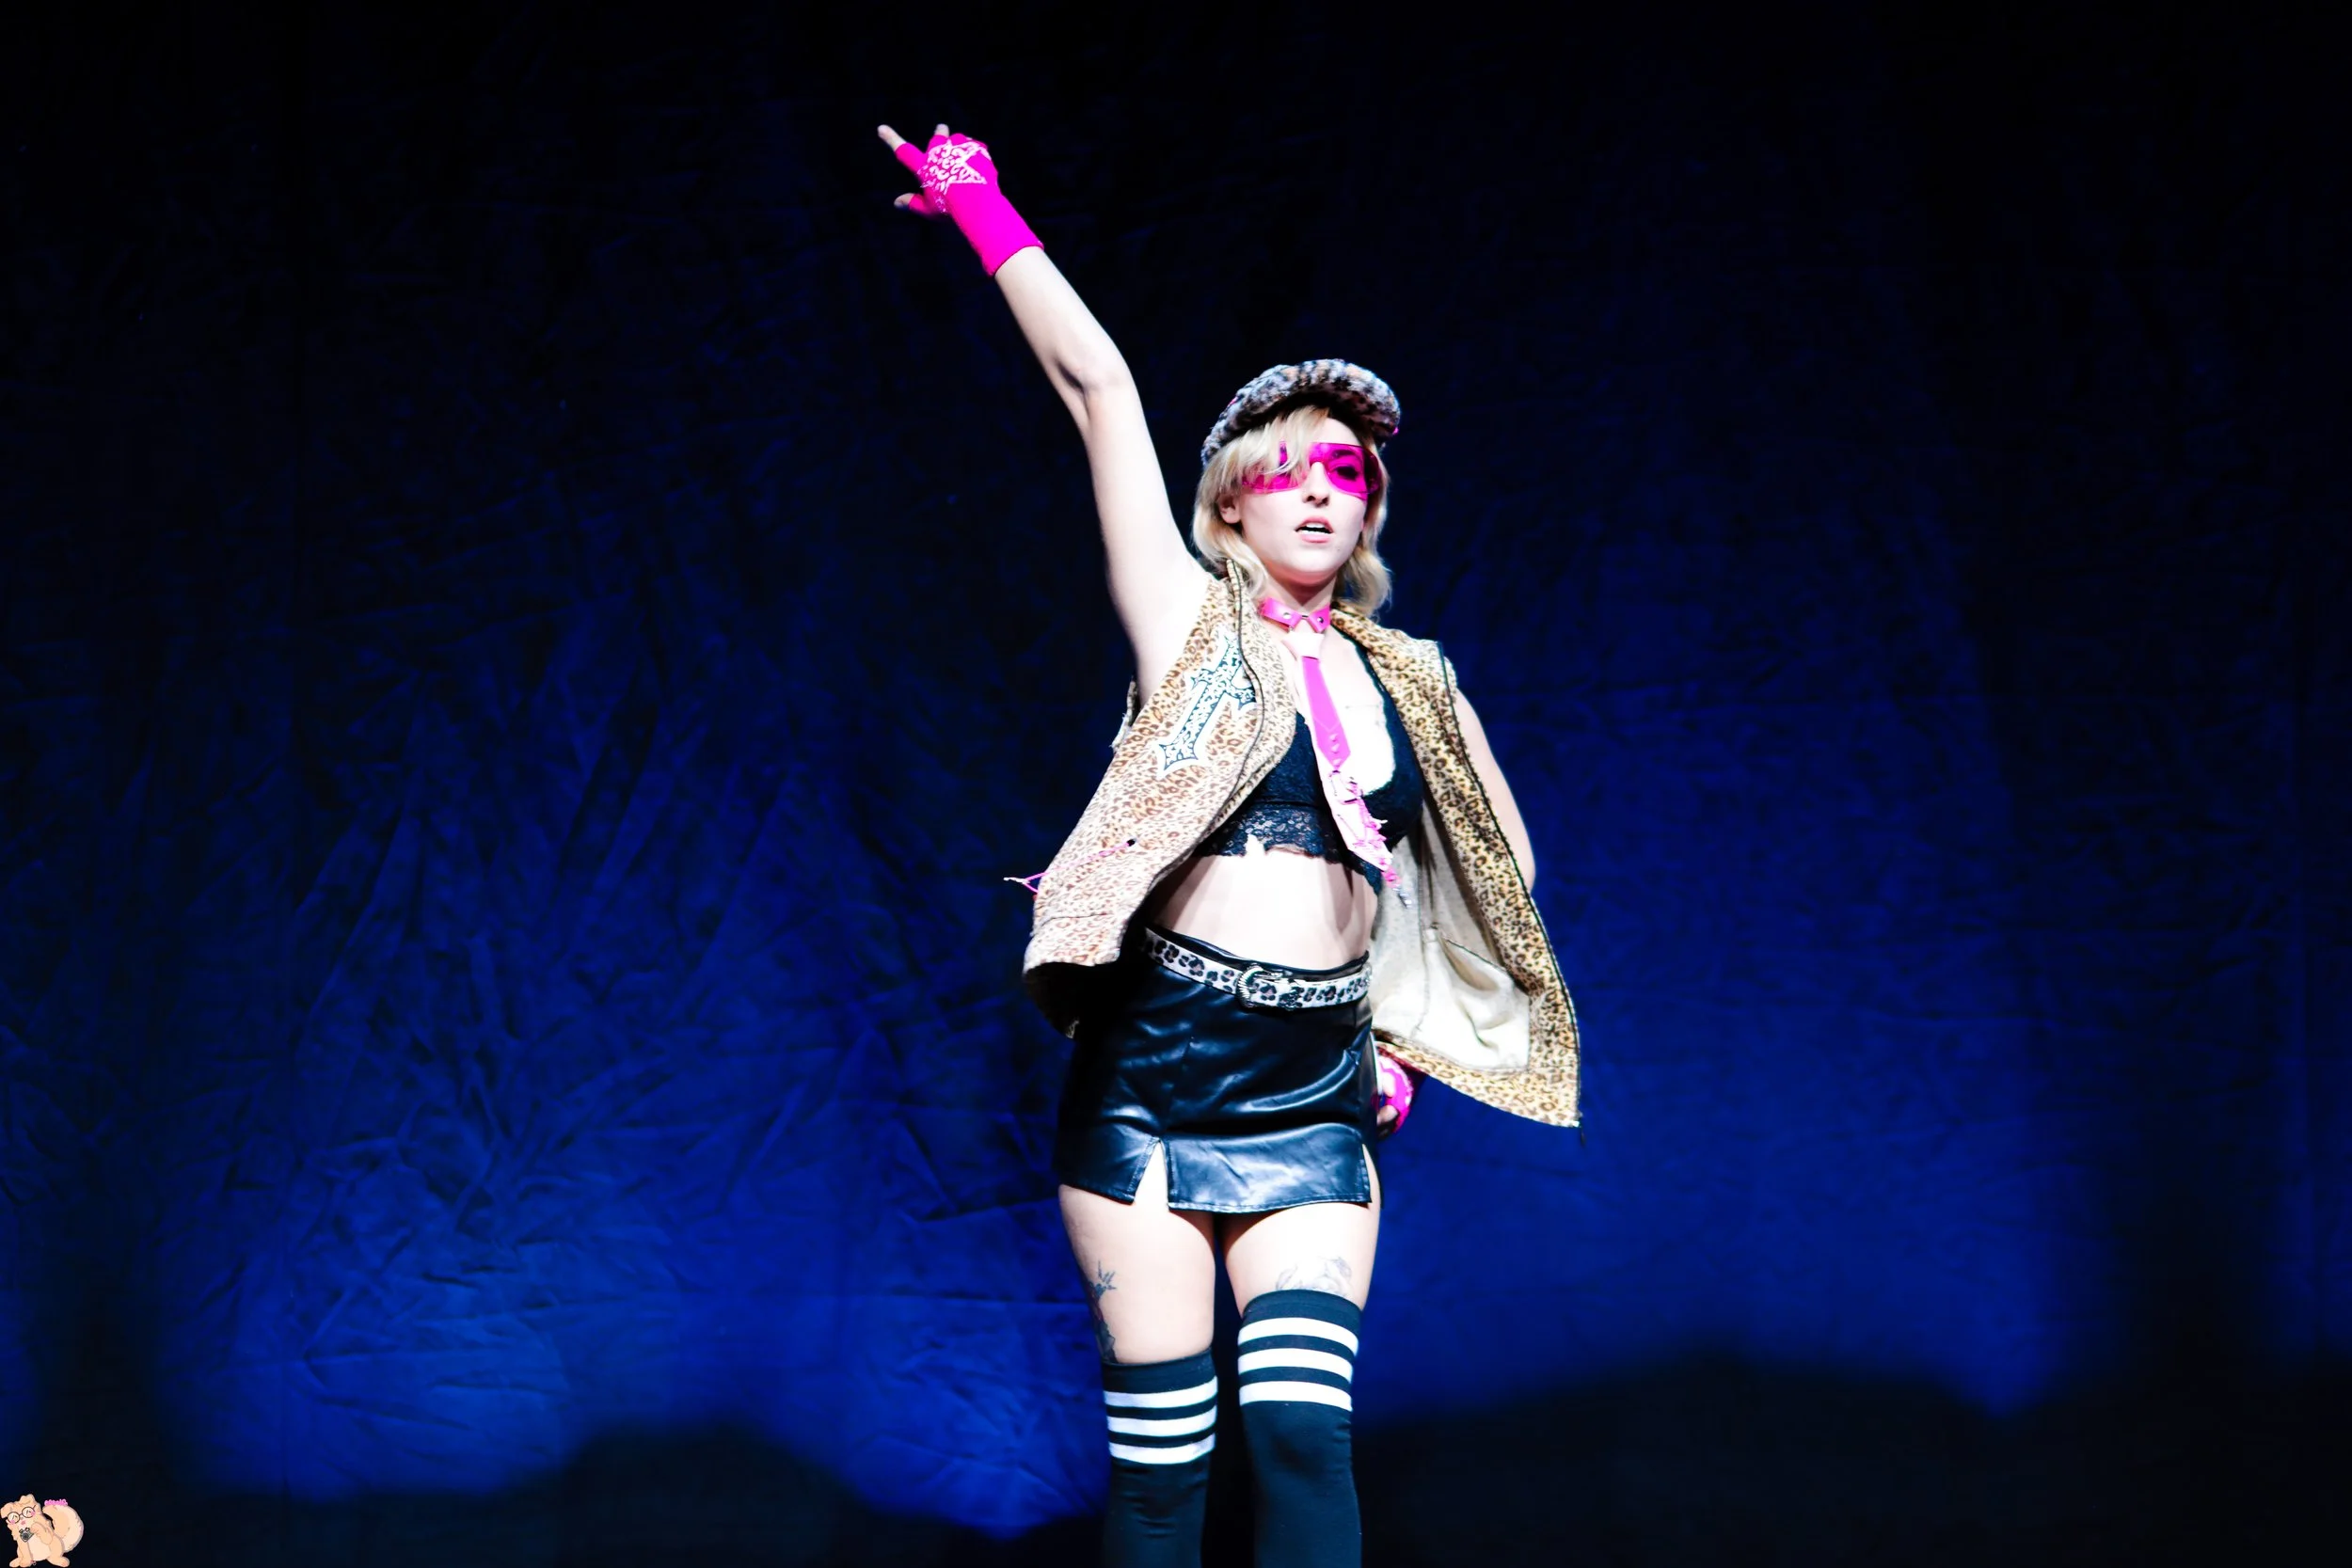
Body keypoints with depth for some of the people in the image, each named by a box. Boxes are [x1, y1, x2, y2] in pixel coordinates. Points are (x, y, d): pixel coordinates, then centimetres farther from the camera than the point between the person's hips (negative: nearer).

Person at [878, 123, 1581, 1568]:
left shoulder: (1408, 681, 13)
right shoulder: (1194, 626, 4)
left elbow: (1501, 862, 27)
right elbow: (1099, 386, -1)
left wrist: (1409, 1034, 18)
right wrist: (983, 209, 0)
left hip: (1317, 1106, 2)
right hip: (1153, 1087, -2)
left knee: (1304, 1441, -12)